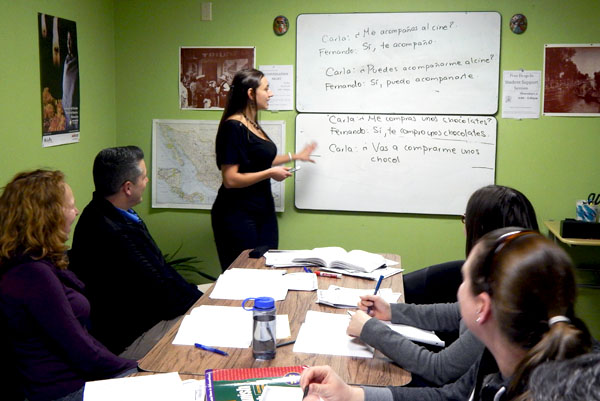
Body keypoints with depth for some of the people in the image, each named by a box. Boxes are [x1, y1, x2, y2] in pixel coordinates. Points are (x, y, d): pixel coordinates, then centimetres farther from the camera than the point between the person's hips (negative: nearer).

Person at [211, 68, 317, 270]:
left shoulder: (252, 125, 11)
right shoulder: (233, 127, -17)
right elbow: (230, 179, -22)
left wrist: (295, 156, 33)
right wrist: (271, 173, -15)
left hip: (263, 210, 9)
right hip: (238, 214, -9)